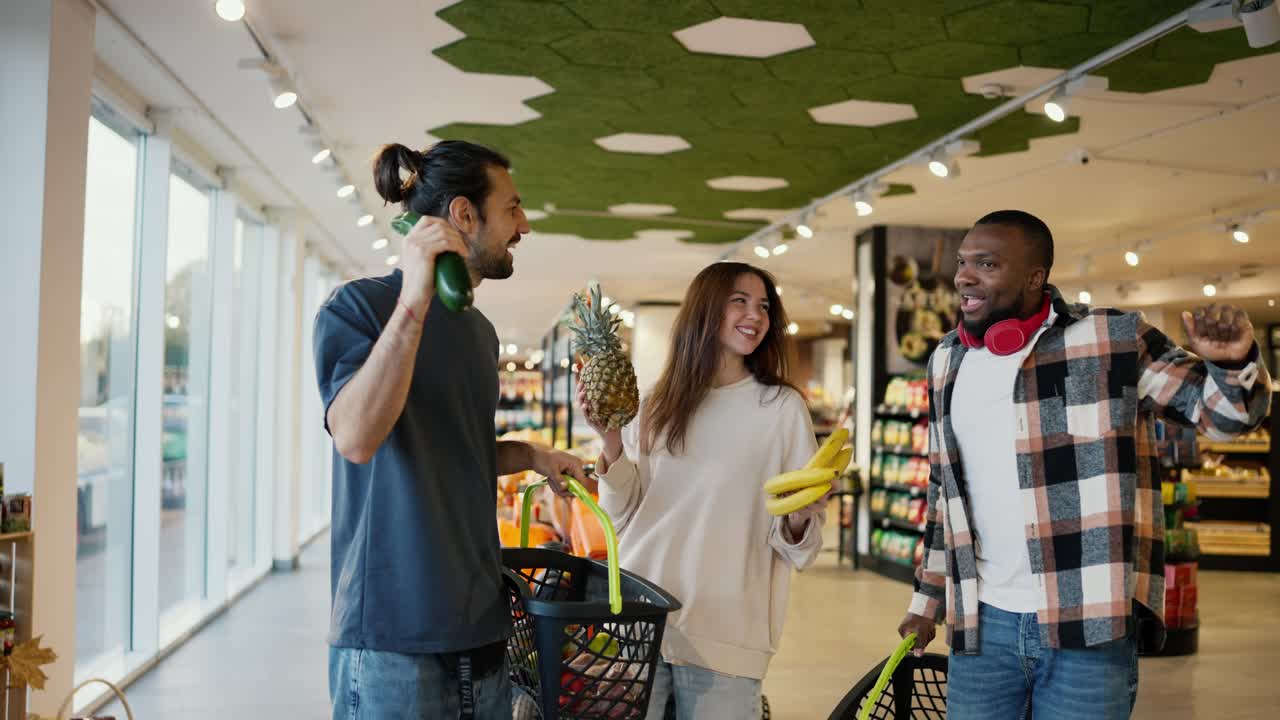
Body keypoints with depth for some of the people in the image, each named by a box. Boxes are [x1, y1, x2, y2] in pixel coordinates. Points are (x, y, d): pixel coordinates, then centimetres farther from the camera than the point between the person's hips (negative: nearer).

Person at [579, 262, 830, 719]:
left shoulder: (782, 406, 1)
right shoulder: (655, 407, 9)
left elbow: (800, 548, 1)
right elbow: (625, 517, 7)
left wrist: (798, 520, -21)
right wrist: (610, 440, -6)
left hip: (724, 634, -2)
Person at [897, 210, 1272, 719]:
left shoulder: (1113, 339, -4)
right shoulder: (947, 362, 9)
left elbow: (1224, 411, 0)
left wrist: (1232, 363, -22)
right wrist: (929, 595, 19)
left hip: (1090, 624, -4)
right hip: (983, 622, 4)